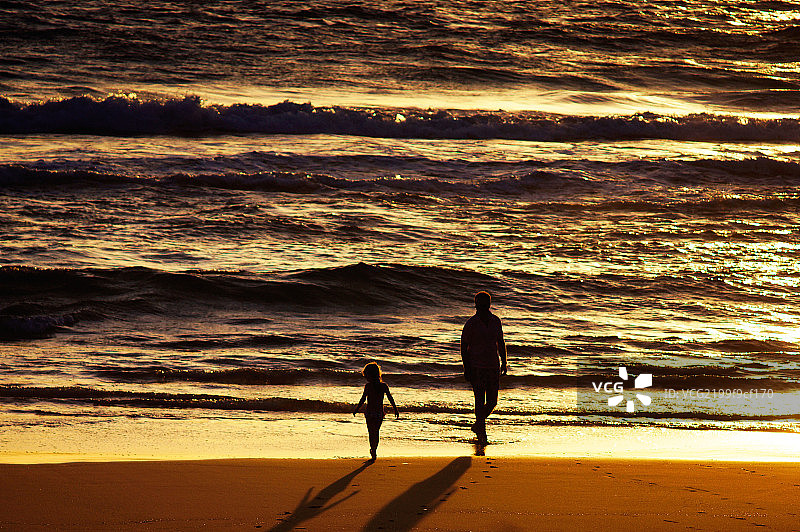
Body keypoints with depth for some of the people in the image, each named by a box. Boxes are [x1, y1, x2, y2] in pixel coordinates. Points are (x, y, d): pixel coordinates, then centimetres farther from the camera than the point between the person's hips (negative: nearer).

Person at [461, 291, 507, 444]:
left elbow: (501, 343, 17)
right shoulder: (471, 324, -7)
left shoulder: (495, 321, 6)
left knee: (492, 402, 6)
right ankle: (481, 432, -3)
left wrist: (504, 362, 13)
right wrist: (466, 368, -10)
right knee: (480, 400, -9)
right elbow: (464, 347, -5)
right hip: (476, 367, -5)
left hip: (493, 366, 5)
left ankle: (477, 425, 27)